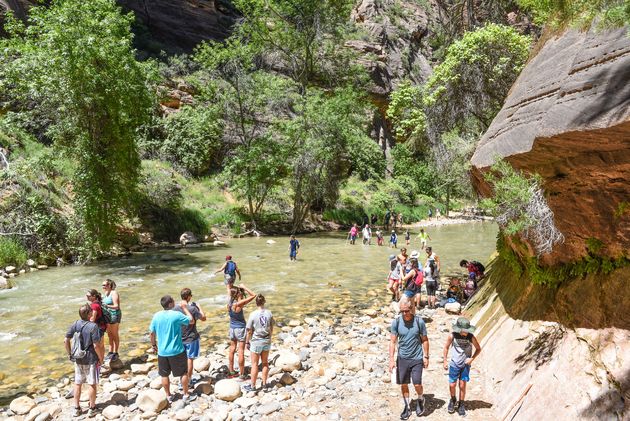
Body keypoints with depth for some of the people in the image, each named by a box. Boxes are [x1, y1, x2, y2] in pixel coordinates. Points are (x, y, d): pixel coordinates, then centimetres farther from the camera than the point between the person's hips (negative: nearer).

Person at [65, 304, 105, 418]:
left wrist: (70, 353, 13)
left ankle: (76, 408, 28)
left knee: (77, 384, 18)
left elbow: (66, 341, 0)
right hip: (91, 359, -5)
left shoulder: (75, 324, -5)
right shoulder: (93, 326, -21)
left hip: (78, 359, 5)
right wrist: (101, 359, -8)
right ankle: (92, 408, 20)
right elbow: (96, 346, -21)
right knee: (92, 384, 10)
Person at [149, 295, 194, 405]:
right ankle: (186, 395, 23)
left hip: (162, 352, 4)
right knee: (184, 373, 14)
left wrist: (154, 345, 20)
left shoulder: (156, 316, -5)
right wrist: (185, 308, 3)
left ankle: (168, 396, 29)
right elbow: (192, 321, -5)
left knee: (164, 375, 18)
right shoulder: (177, 315, -18)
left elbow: (152, 333, 4)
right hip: (177, 351, -3)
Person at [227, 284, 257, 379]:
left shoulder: (229, 303, -4)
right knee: (241, 351, 1)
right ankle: (242, 374, 9)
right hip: (240, 329, -7)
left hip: (232, 328, 7)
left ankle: (231, 371, 28)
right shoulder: (239, 304, -24)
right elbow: (253, 295, -23)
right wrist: (244, 287, -16)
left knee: (232, 349, 17)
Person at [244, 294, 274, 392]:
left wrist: (247, 342, 2)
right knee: (265, 362, 17)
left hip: (256, 342, -3)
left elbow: (249, 331, -11)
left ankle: (252, 386, 19)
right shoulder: (269, 313, -7)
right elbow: (271, 328, 4)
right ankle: (264, 384, 25)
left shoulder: (253, 314, -17)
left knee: (254, 364, 9)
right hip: (267, 341, 3)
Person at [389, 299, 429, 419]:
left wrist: (426, 356, 0)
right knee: (403, 384, 9)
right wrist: (391, 359, -9)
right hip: (402, 358, 2)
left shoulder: (419, 321, -10)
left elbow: (425, 340, 1)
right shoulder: (396, 322, -8)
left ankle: (420, 400, 28)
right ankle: (407, 407, 29)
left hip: (417, 358, -2)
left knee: (417, 384, -4)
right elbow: (393, 341, -5)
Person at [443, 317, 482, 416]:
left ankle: (461, 405, 23)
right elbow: (446, 347, 0)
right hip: (454, 364, 0)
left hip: (465, 365, 0)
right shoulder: (452, 336, -15)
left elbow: (478, 349, 1)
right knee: (452, 385, 3)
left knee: (462, 385, 4)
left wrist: (472, 358, -11)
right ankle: (453, 400, 31)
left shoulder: (471, 337, -14)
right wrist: (445, 361, 1)